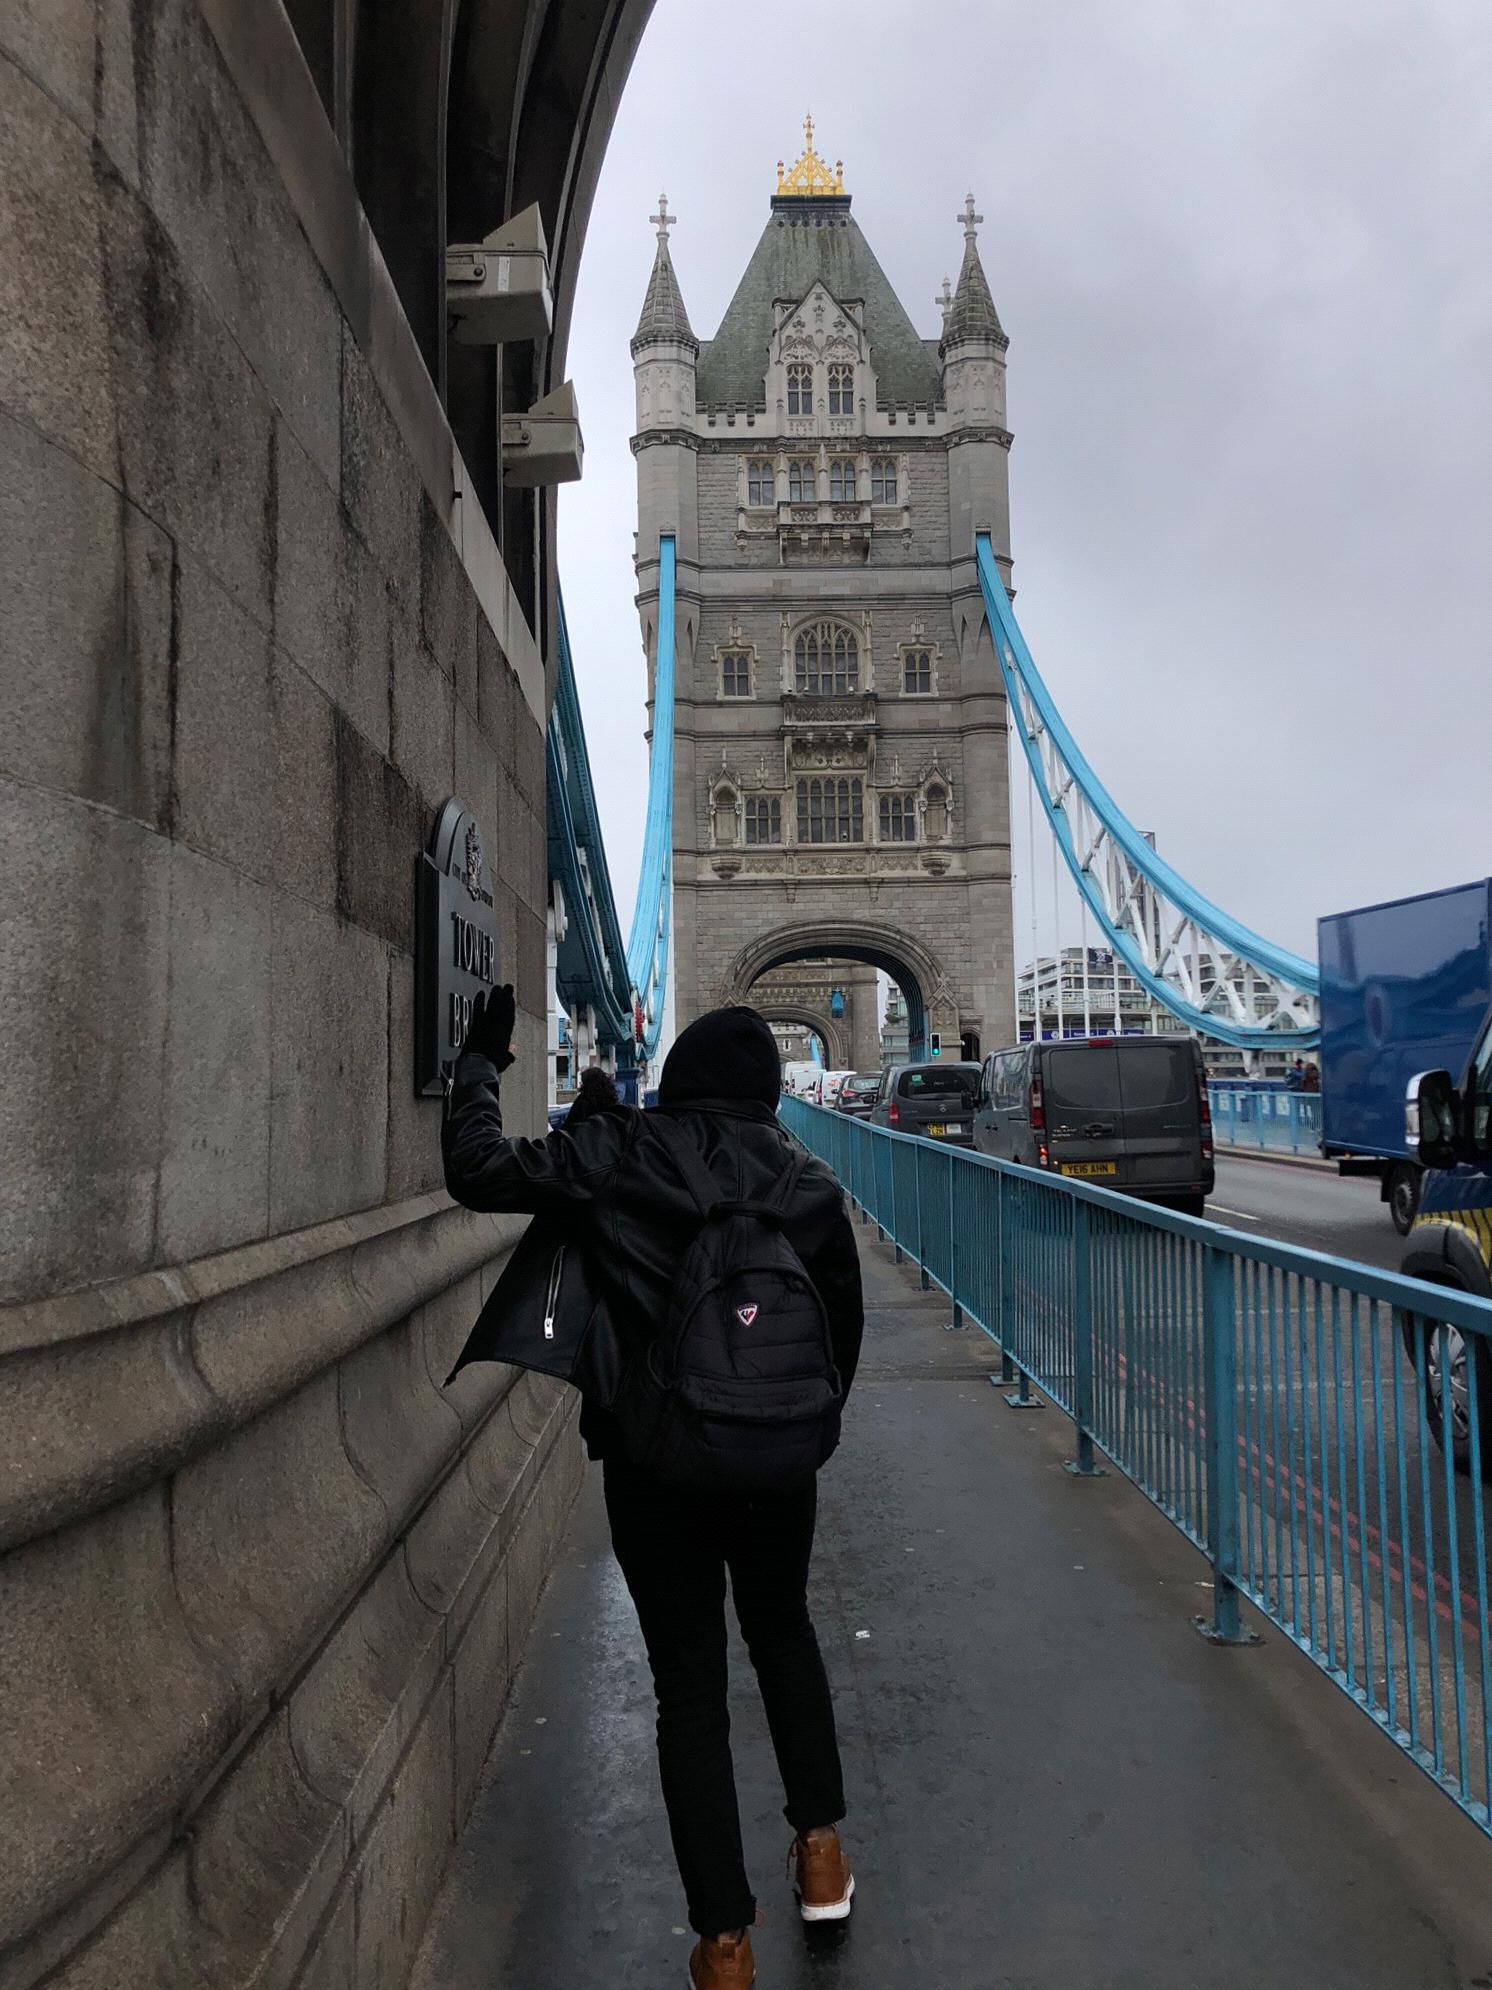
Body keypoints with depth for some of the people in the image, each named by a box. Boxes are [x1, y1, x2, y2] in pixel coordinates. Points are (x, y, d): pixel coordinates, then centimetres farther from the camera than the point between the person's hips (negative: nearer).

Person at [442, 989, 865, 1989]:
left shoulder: (616, 1153, -11)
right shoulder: (808, 1181, -2)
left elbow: (480, 1171, -13)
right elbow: (845, 1325, 5)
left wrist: (483, 1061, 1)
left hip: (650, 1463, -2)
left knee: (690, 1686, 10)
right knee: (783, 1631, 28)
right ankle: (822, 1848, 36)